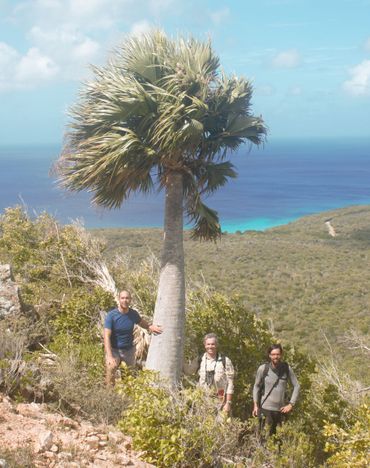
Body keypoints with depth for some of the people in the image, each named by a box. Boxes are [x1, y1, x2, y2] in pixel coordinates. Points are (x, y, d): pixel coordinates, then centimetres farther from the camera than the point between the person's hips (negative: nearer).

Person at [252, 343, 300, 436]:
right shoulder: (263, 369, -6)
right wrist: (255, 405, 2)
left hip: (281, 409, 2)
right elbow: (256, 386, 7)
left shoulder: (287, 368, -2)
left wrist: (291, 404, 2)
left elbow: (296, 386, 7)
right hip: (266, 408, -2)